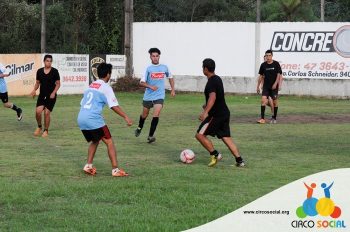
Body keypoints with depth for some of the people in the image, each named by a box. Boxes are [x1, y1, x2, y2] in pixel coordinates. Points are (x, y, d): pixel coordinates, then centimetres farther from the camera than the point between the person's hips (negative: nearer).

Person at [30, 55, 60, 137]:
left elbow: (58, 84, -2)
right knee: (38, 111, -11)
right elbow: (37, 82, 14)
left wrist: (53, 93, -14)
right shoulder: (39, 71, 4)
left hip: (51, 96, -3)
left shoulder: (54, 71, -5)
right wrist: (34, 90, -4)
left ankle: (46, 131, 10)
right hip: (42, 95, 3)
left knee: (47, 113, -7)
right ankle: (39, 127, 15)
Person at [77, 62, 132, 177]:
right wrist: (126, 117, -10)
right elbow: (114, 106, -10)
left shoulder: (90, 86, 21)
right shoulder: (105, 87, -1)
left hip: (81, 119, 7)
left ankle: (88, 166, 17)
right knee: (109, 142, 0)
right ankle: (115, 170, -6)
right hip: (93, 119, -7)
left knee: (95, 141, 26)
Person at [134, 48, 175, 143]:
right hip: (148, 96, 0)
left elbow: (170, 77, 19)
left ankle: (150, 135, -12)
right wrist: (150, 86, -24)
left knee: (156, 115, -17)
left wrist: (173, 89, 11)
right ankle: (139, 128, 45)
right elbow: (142, 82, -7)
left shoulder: (164, 67, 1)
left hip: (159, 96, 0)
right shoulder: (148, 68, -5)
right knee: (145, 114, 16)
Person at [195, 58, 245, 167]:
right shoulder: (217, 78, 15)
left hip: (216, 114, -9)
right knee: (226, 137, 8)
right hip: (224, 112, 9)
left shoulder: (211, 82, -16)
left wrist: (206, 112, -38)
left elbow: (212, 97, -31)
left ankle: (215, 154, -3)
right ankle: (239, 160, 2)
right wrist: (207, 106, 44)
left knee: (200, 135, -4)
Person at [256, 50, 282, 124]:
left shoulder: (276, 64, -3)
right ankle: (262, 118, -14)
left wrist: (275, 84, -14)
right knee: (263, 100, -13)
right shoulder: (263, 65, 3)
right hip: (266, 86, 1)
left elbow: (279, 74, -4)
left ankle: (274, 118, 19)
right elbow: (261, 76, 11)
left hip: (274, 86, -1)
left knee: (275, 102, 5)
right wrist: (258, 86, 10)